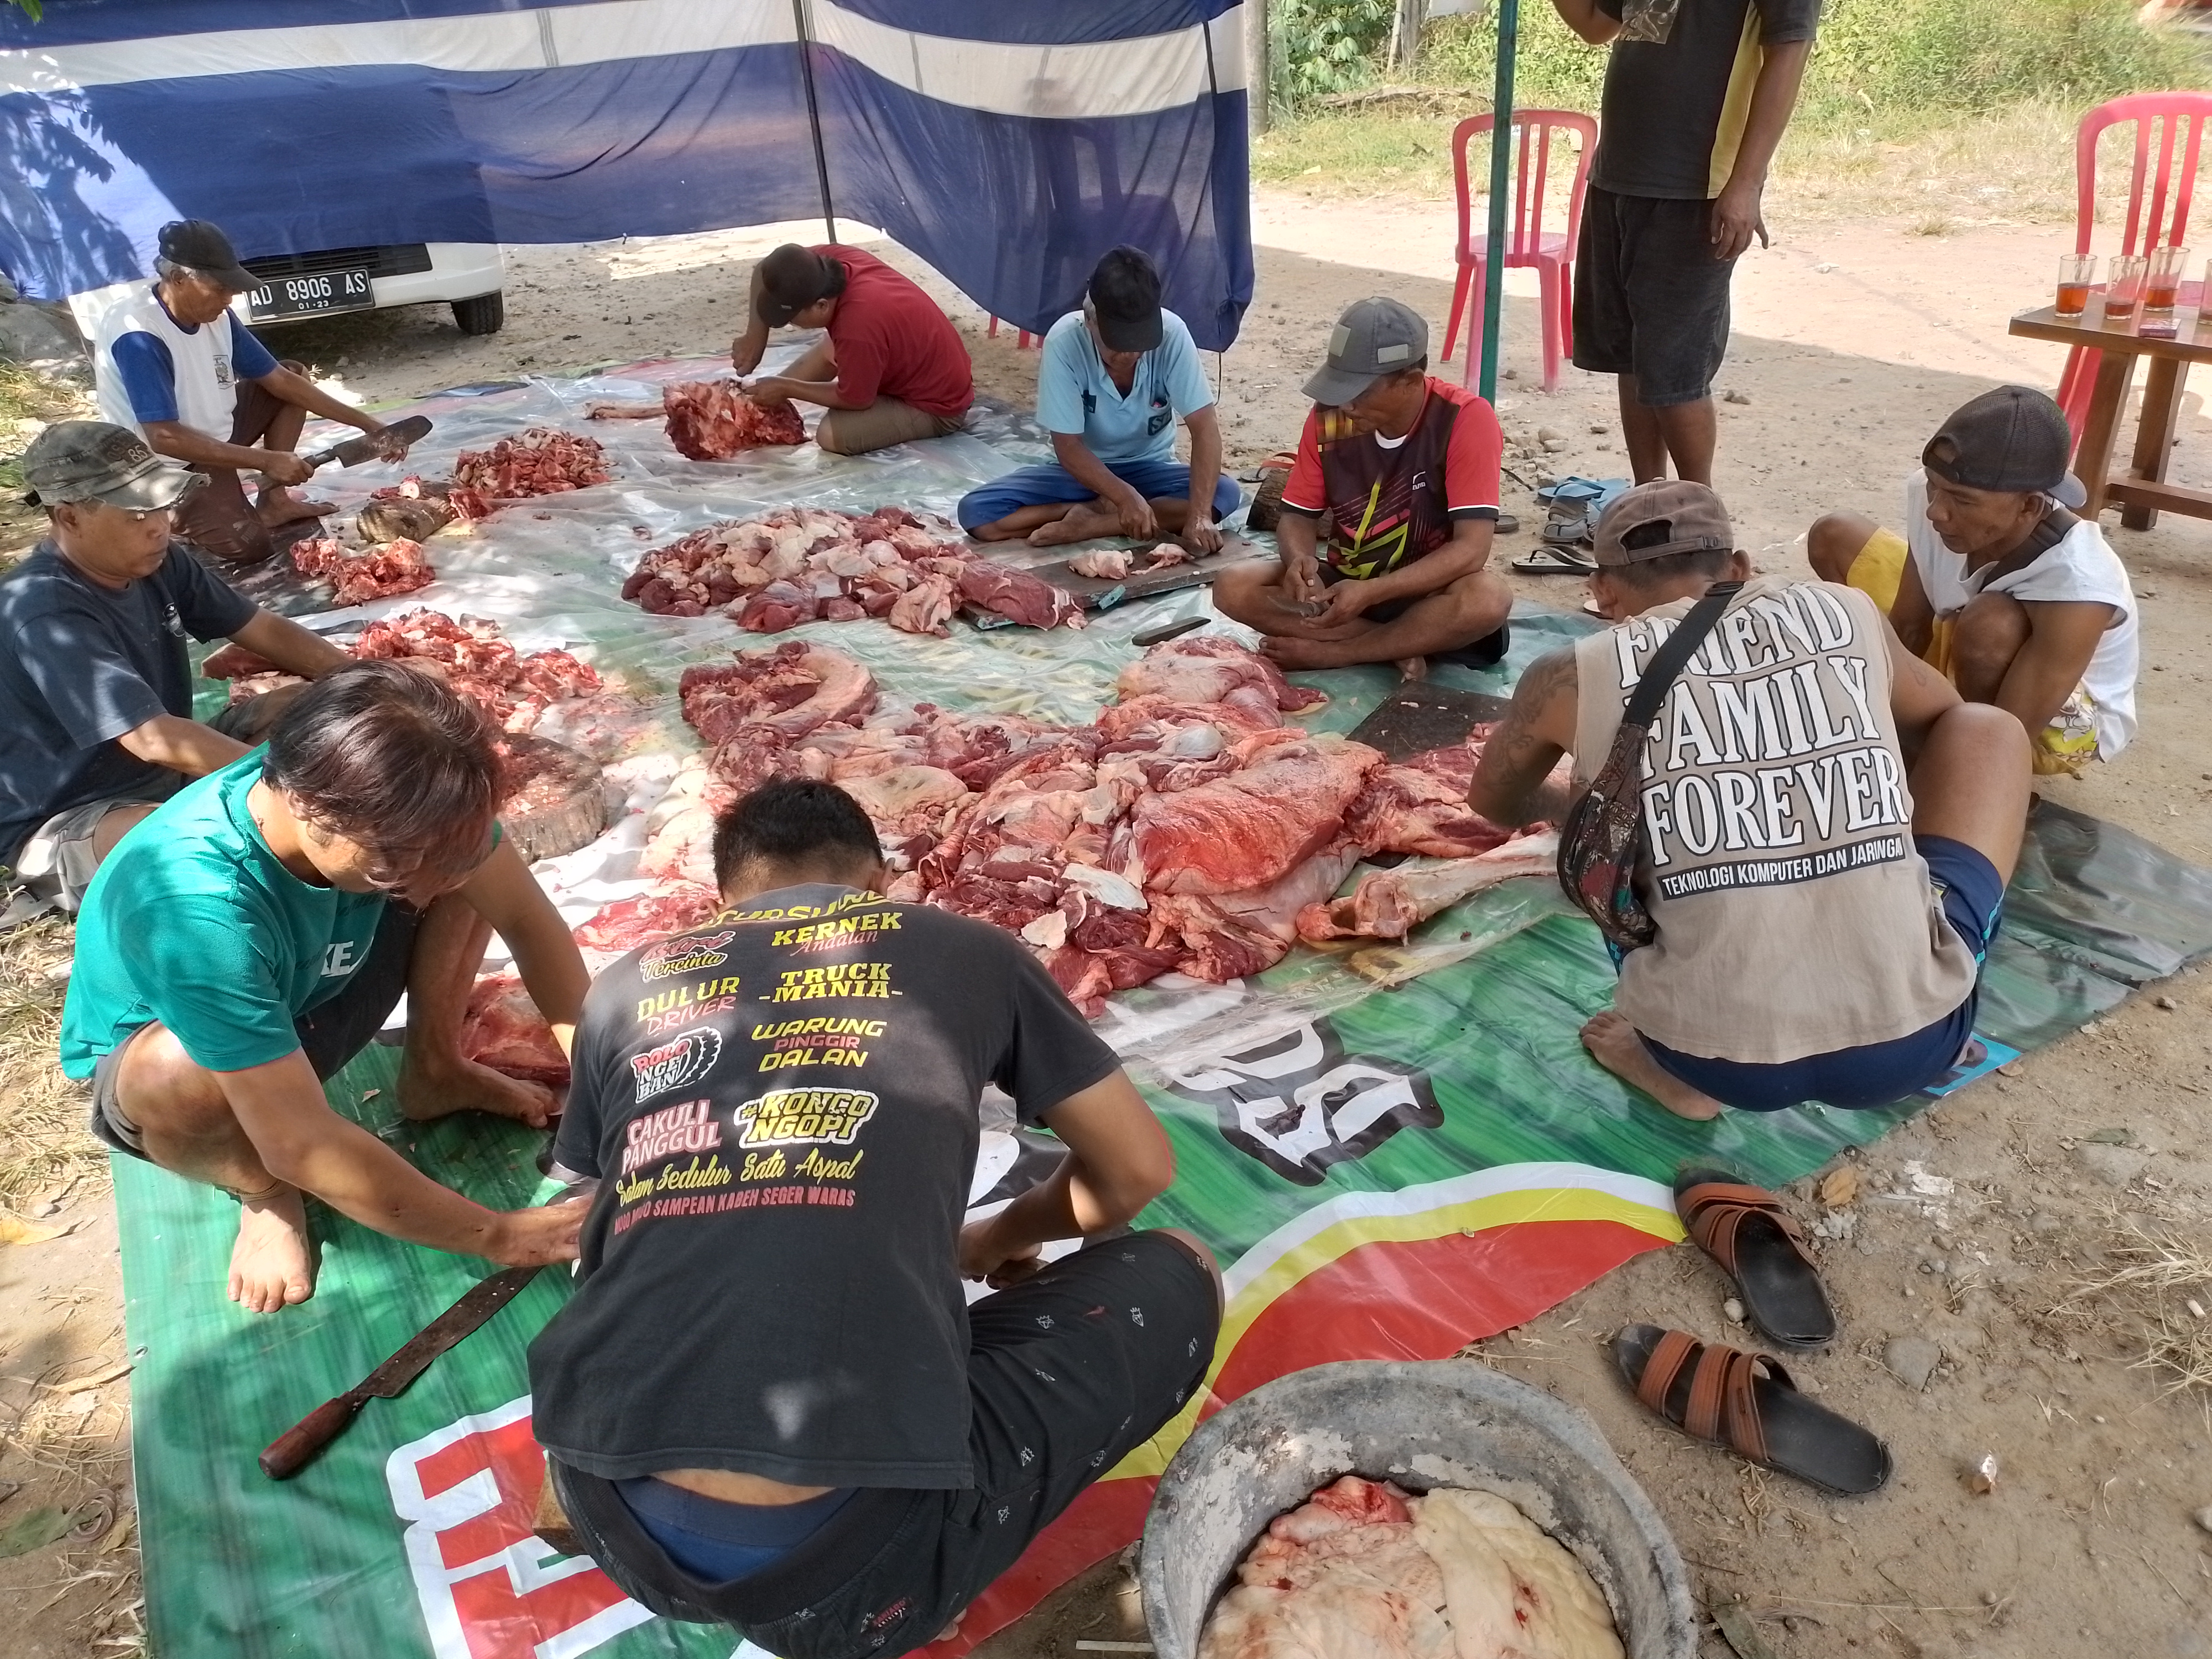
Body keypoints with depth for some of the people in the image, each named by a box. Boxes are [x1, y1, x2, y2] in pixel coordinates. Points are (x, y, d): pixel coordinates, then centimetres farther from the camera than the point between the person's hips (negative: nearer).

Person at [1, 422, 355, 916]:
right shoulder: (46, 612, -28)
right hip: (61, 826, -9)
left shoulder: (158, 564, -4)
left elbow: (267, 631, 4)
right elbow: (156, 741, -35)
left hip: (170, 776, 9)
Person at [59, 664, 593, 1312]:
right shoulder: (197, 908, -43)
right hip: (152, 1054, -5)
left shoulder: (374, 791, -28)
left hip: (308, 994, 5)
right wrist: (499, 1235, -33)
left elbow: (529, 919, -16)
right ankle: (264, 1192, -6)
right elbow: (304, 1146, -39)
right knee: (184, 1072, -40)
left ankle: (435, 1072, 6)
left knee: (471, 862, -14)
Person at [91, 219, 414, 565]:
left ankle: (273, 500, 4)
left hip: (215, 435, 9)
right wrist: (266, 461, -32)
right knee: (249, 546, -27)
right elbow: (164, 438, -33)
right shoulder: (138, 337, -29)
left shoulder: (213, 314, -5)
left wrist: (366, 424, -4)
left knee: (294, 373, 7)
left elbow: (279, 379, 2)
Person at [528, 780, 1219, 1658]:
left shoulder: (625, 986, 15)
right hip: (843, 1563, -5)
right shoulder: (965, 950, 9)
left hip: (614, 1523, 5)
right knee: (1176, 1278, 17)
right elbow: (1137, 1170, 19)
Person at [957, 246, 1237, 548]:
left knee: (1225, 493, -30)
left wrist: (1199, 515, -37)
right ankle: (1103, 510, -15)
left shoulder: (1172, 334, -23)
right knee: (976, 512, -23)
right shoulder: (1065, 342, -25)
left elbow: (1205, 428, -23)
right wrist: (1125, 497, -36)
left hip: (1150, 469, 1)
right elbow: (1068, 447, -20)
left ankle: (1089, 522, -23)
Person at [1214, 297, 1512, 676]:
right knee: (1233, 589, -19)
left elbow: (1471, 548, -25)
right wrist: (1301, 560, -25)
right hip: (1345, 583, 4)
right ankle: (1398, 647, -18)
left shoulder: (1467, 420, -20)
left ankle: (1329, 652, -20)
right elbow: (1298, 516, 0)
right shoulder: (1329, 416, -8)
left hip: (1428, 590, -3)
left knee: (1488, 599, -38)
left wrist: (1371, 593, -34)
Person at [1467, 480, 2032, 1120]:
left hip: (1718, 1061, -1)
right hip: (1912, 1040, 2)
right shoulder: (1846, 612, 9)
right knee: (1989, 727, 22)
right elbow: (1939, 718, 32)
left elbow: (1494, 803, 26)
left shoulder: (1578, 675, 4)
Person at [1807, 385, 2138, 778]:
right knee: (1834, 538, -1)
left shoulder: (2076, 588, -41)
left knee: (1991, 622, -40)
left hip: (2068, 722, -6)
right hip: (1959, 655, 6)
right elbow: (1907, 627, -13)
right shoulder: (1935, 494, -25)